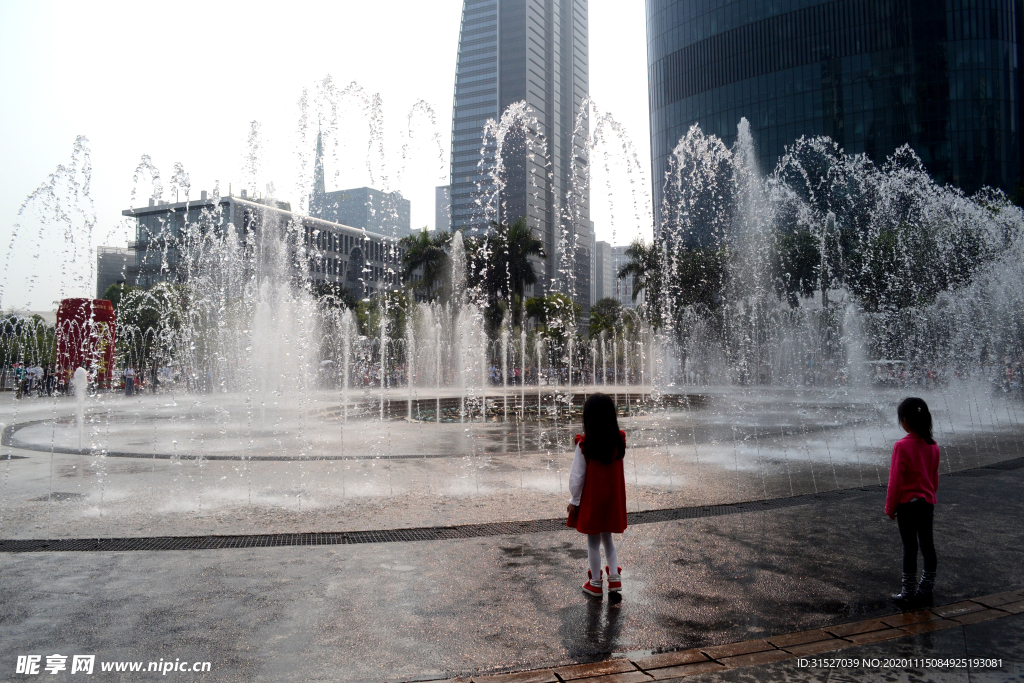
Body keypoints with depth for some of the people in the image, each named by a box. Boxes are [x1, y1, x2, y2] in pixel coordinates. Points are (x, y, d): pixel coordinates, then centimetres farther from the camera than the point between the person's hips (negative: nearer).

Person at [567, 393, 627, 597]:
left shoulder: (585, 444, -20)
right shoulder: (619, 439, -8)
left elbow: (577, 475, -13)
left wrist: (574, 500, -2)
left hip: (591, 499, -4)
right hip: (613, 498, 4)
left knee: (593, 541, 11)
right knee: (607, 537, 22)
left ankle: (596, 583, 22)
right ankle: (615, 577, 21)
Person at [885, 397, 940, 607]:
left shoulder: (902, 446, -18)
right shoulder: (933, 446, 1)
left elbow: (896, 479, -15)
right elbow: (935, 478, 11)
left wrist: (890, 507, -6)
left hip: (907, 503, -6)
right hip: (927, 502, 6)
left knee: (909, 547, 0)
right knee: (927, 545, 13)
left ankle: (909, 593, 8)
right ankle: (926, 590, 22)